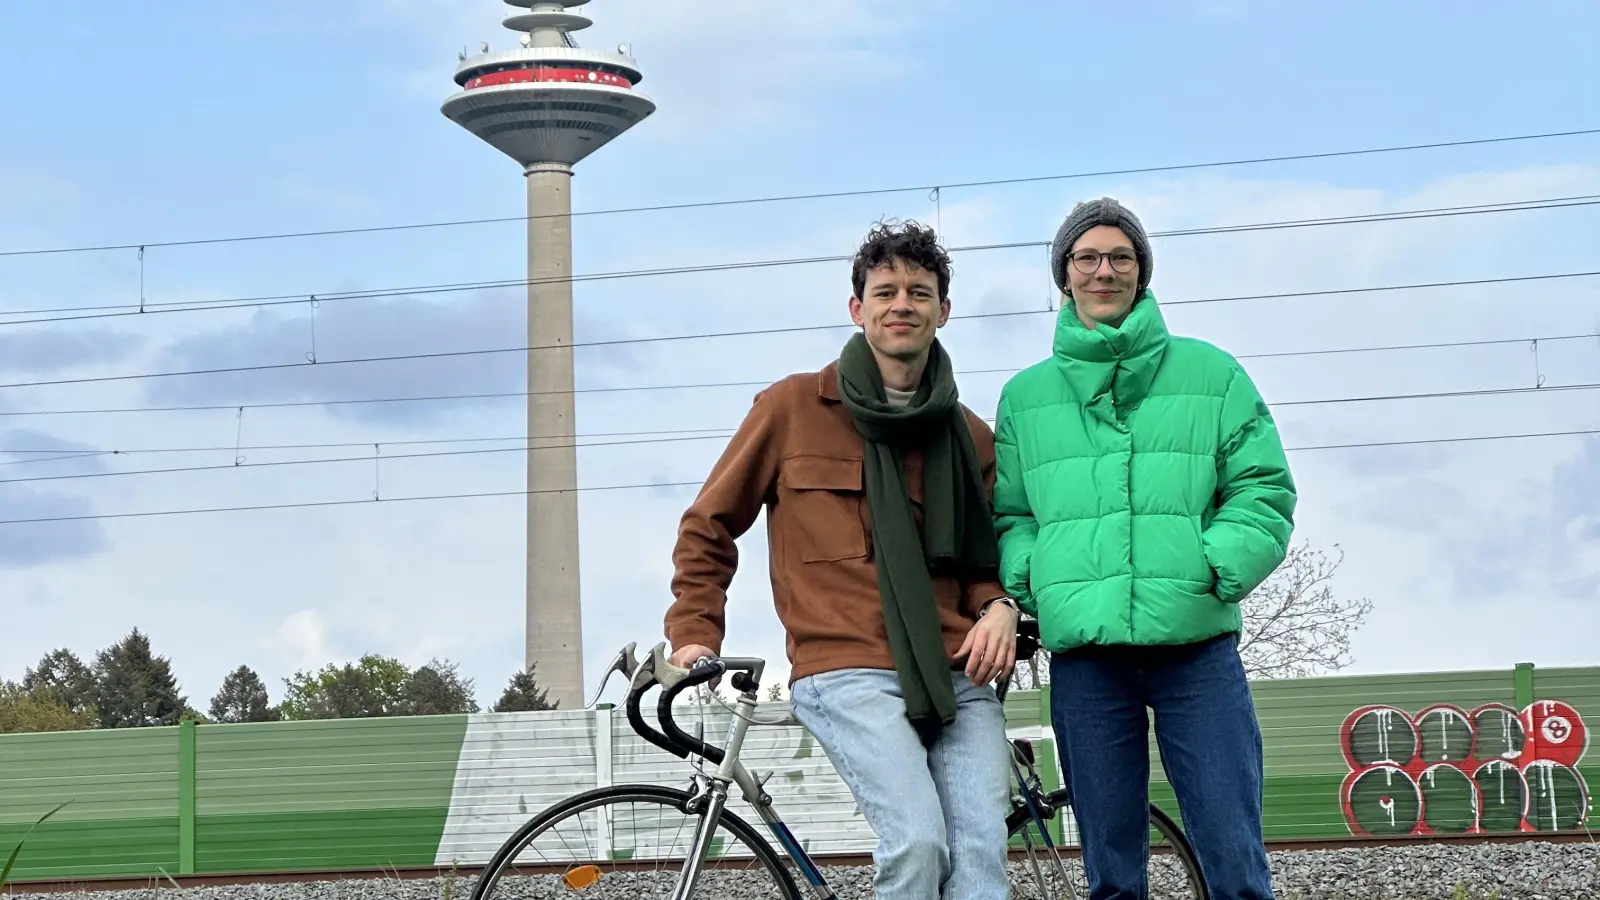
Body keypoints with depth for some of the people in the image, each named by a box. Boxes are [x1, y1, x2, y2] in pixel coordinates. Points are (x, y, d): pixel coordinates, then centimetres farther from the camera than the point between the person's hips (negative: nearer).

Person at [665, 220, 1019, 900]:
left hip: (956, 679, 4)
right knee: (916, 842, -26)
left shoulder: (971, 439, 18)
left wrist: (999, 607, 6)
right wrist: (693, 635, 7)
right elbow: (709, 527, 16)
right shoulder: (793, 407, 9)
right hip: (849, 674, -4)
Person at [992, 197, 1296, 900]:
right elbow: (1009, 514, 15)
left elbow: (1264, 491, 6)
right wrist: (1033, 583, -4)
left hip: (1196, 640, -1)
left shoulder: (1209, 374, 11)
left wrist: (1210, 571, -9)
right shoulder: (1026, 395, 15)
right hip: (1083, 649, 1)